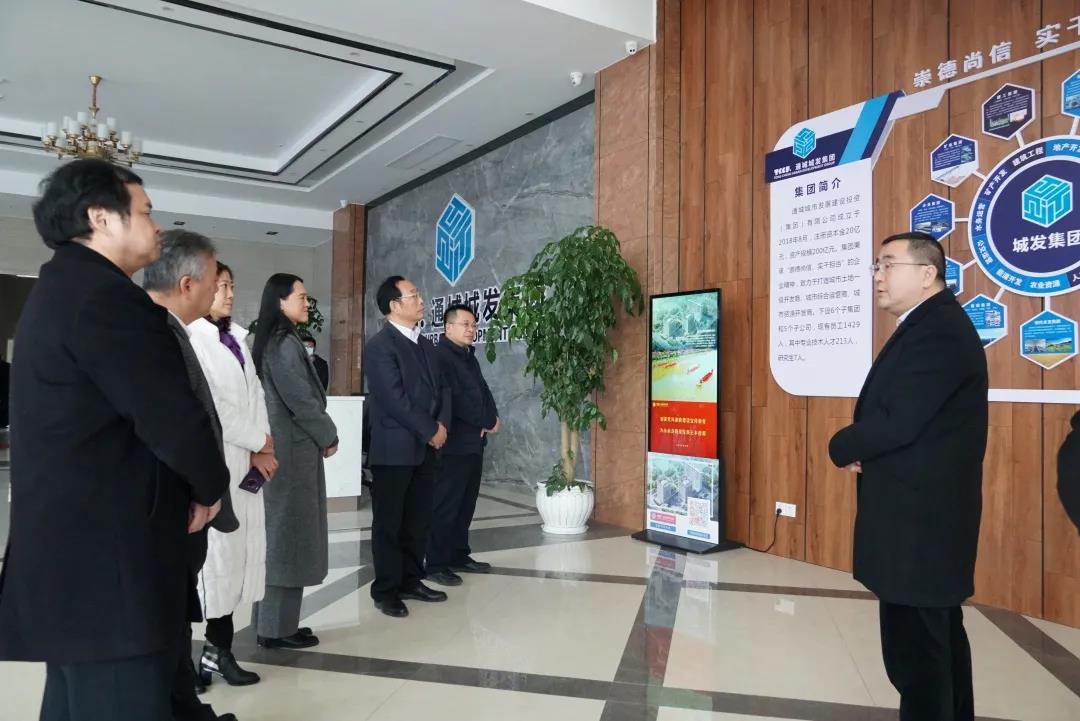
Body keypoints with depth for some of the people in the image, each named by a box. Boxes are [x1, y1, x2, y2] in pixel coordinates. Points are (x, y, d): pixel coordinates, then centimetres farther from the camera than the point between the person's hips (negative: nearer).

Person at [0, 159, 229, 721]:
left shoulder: (57, 290, 16)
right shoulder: (105, 296, -17)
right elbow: (173, 418, -21)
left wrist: (186, 485, 10)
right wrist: (209, 488, -1)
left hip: (69, 551, 11)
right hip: (106, 563, -11)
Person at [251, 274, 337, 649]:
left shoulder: (270, 342, 14)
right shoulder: (286, 344, -16)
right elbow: (302, 400, -18)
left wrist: (320, 435, 11)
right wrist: (329, 436, -4)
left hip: (280, 446, 10)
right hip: (294, 449, -10)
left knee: (279, 534, 14)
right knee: (291, 535, -1)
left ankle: (272, 622, 23)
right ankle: (278, 627, 8)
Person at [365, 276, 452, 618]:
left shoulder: (426, 345, 14)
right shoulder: (380, 345, -11)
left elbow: (441, 387, 14)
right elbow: (394, 398, -18)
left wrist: (442, 424, -3)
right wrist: (430, 431, -13)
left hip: (425, 448, 7)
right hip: (394, 448, -7)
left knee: (418, 520, 13)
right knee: (389, 522, 4)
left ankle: (411, 580, 25)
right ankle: (385, 590, 14)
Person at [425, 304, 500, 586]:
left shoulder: (470, 357, 17)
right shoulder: (440, 356, -12)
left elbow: (483, 391, 15)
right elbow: (455, 401, -19)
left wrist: (492, 418, -5)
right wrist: (488, 422, -12)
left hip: (474, 442, 9)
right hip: (452, 444, -9)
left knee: (466, 504, 14)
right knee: (445, 506, -3)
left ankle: (459, 556, 24)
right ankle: (436, 564, 4)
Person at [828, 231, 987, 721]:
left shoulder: (938, 331, -18)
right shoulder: (927, 326, 16)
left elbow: (898, 423, -24)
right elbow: (891, 415, 16)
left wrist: (842, 447, -7)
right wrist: (861, 448, -3)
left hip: (919, 517, -11)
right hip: (923, 510, 11)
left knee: (913, 644, -2)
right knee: (938, 634, 20)